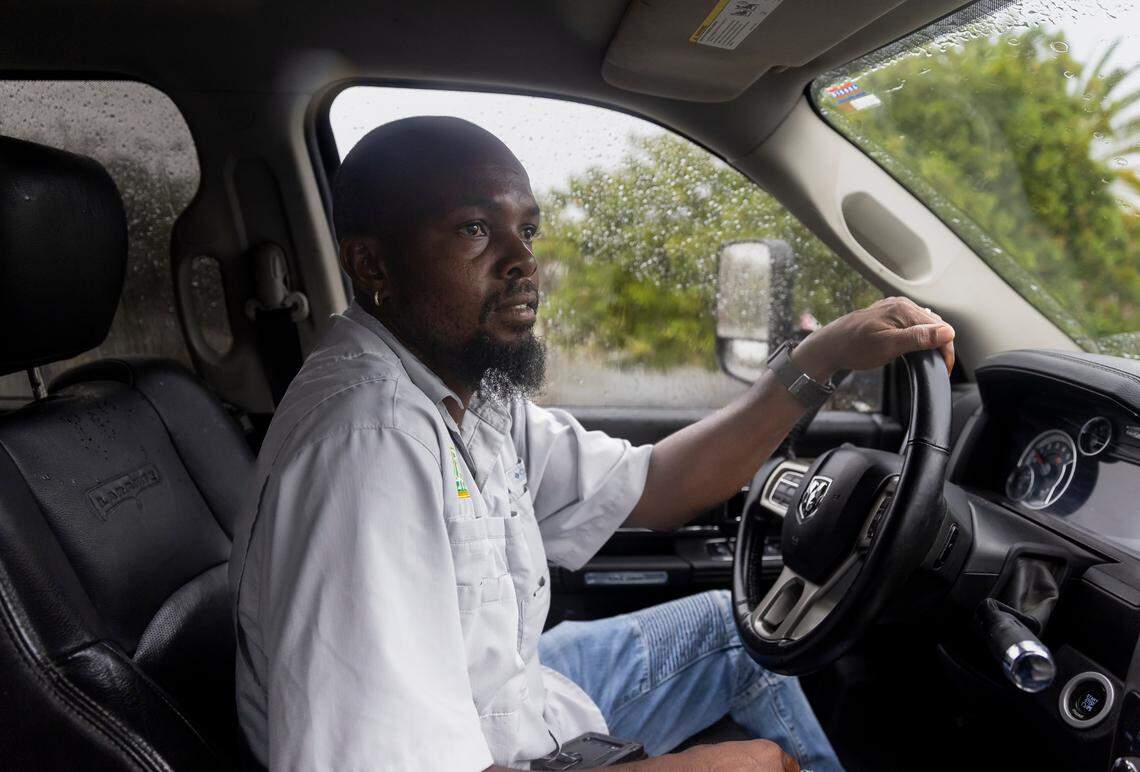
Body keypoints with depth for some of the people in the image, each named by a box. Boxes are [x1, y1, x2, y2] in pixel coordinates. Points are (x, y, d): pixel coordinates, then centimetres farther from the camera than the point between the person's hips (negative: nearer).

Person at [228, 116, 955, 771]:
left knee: (730, 625, 17)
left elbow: (651, 488, 3)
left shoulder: (471, 390, -3)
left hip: (518, 687, 9)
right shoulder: (369, 438, -33)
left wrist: (824, 356, -4)